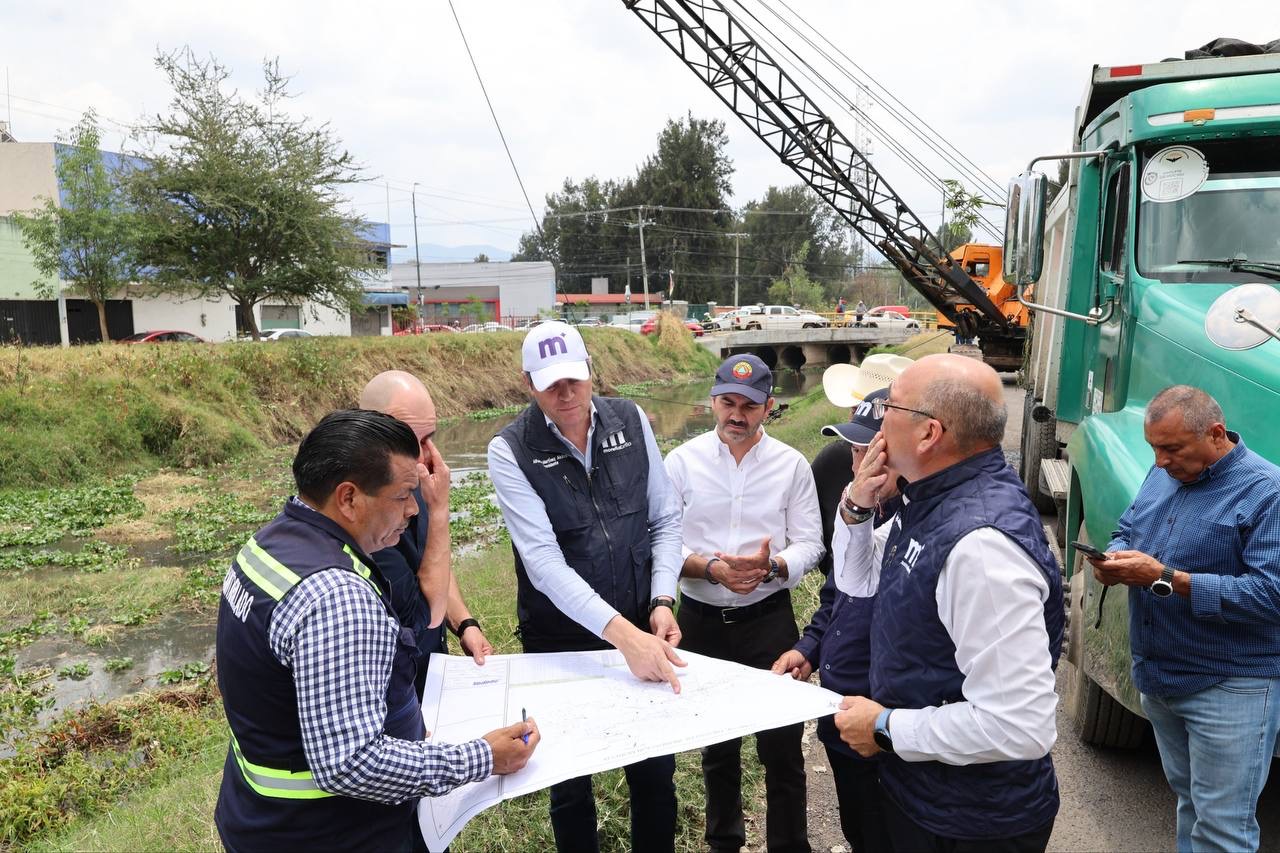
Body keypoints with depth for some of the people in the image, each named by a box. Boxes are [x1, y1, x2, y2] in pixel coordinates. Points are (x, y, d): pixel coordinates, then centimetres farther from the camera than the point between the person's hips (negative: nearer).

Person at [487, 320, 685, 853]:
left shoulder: (630, 421, -3)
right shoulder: (510, 451, -14)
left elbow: (665, 518, 3)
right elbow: (541, 559, -23)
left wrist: (662, 602, -11)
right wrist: (622, 634, -33)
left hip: (643, 627, 3)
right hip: (562, 641, -2)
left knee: (655, 769, 15)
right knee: (569, 777, 16)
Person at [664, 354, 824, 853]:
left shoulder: (792, 465, -3)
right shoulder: (682, 461, -5)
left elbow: (809, 544, -3)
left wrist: (772, 567, -23)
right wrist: (711, 568, -22)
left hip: (769, 620, -1)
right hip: (702, 621, 1)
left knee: (782, 746, 5)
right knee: (715, 742, 20)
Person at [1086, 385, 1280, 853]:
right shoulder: (1163, 473, 5)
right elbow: (1126, 528, 15)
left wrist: (1166, 578, -27)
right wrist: (1115, 558, -8)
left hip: (1230, 688, -7)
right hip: (1158, 674, 7)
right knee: (1188, 800, 24)